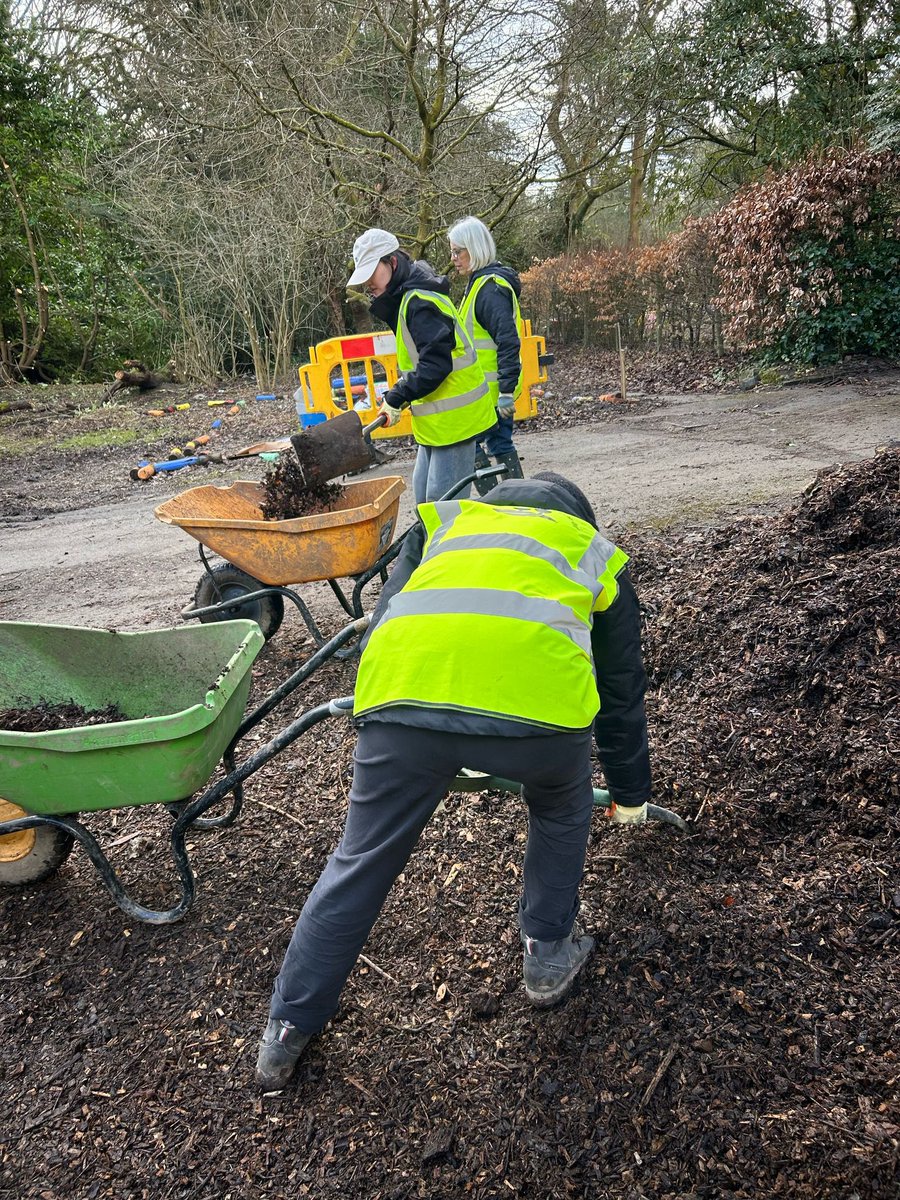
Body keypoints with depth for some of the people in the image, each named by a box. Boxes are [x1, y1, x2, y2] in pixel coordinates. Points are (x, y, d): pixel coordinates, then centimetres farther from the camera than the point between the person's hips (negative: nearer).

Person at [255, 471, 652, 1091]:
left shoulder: (443, 520, 38)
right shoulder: (596, 552, 36)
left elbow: (381, 625, 31)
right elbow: (623, 691, 42)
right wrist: (630, 793, 56)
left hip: (401, 694, 2)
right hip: (539, 693, -1)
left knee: (359, 865, 21)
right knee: (562, 811, 34)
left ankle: (286, 1034, 35)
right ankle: (549, 955, 45)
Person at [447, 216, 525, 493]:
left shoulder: (490, 287, -16)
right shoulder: (481, 282, 16)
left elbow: (508, 340, -22)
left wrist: (506, 390, -24)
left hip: (490, 388, -10)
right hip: (497, 387, 10)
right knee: (501, 444, 13)